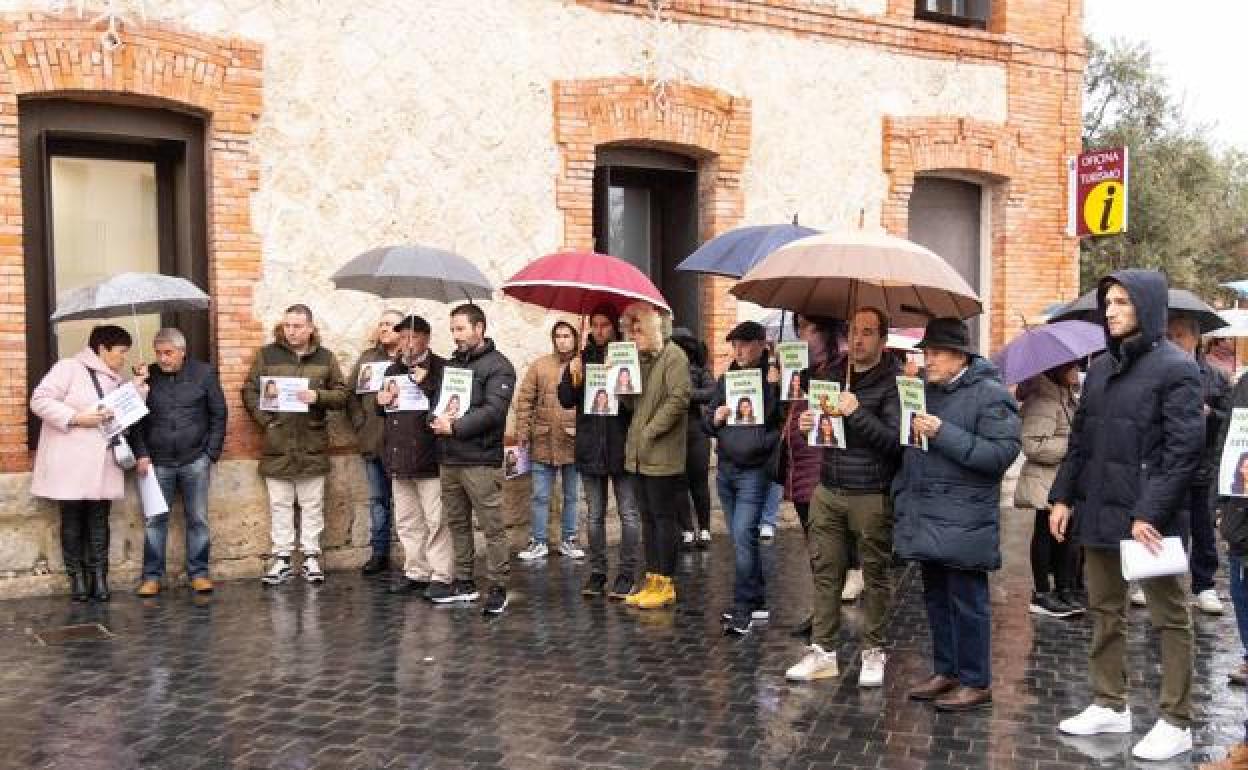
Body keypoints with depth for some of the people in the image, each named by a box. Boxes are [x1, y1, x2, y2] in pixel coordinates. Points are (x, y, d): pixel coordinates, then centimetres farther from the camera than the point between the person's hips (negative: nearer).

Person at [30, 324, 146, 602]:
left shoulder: (117, 379, 15)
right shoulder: (69, 367, -7)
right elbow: (39, 400, -13)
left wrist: (137, 387, 2)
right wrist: (76, 418, -20)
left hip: (102, 464, 6)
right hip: (71, 463, -6)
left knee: (99, 522, 5)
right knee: (73, 521, 4)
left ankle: (99, 576, 10)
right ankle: (76, 576, 13)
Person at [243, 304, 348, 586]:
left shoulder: (325, 357, 5)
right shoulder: (267, 355, 3)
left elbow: (342, 394, 4)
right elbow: (250, 391, 3)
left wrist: (317, 397, -15)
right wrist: (265, 420, -8)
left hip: (313, 445, 0)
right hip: (277, 444, 0)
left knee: (312, 505, 7)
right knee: (280, 505, 7)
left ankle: (311, 557, 17)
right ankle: (281, 558, 16)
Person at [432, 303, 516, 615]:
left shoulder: (497, 366, -5)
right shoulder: (452, 363, 18)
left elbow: (494, 410, -16)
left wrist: (455, 427, -17)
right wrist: (438, 418, -1)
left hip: (480, 460, -7)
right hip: (448, 459, 7)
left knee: (492, 527, -4)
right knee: (457, 524, 13)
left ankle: (498, 589, 3)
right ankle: (464, 583, 23)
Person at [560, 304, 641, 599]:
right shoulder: (582, 358, 8)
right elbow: (566, 400, 3)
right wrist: (572, 377, -15)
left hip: (621, 446, -3)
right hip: (590, 448, 3)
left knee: (628, 514, 1)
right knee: (594, 516, 11)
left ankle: (627, 575, 8)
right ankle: (596, 573, 19)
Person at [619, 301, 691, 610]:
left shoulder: (674, 356, -10)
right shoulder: (641, 359, 16)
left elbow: (679, 398, -20)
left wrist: (650, 431, -17)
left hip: (662, 455, -9)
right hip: (640, 455, 9)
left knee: (664, 518, -2)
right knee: (648, 518, 12)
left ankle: (666, 584, 5)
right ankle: (653, 581, 20)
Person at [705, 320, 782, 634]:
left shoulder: (774, 379, -7)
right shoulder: (726, 379, 12)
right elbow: (707, 424, 16)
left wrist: (765, 443, -20)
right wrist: (715, 418, -4)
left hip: (754, 470, -6)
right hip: (725, 469, 7)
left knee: (743, 536, -12)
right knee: (742, 538, 12)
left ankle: (743, 608, -4)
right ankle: (757, 601, 24)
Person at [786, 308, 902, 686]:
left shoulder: (893, 382, -8)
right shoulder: (832, 374, 11)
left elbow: (896, 441, -16)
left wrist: (857, 413, -23)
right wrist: (806, 424, 1)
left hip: (872, 495, -5)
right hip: (828, 490, 5)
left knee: (876, 575, 6)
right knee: (825, 571, 7)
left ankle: (874, 651, 19)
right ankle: (823, 650, 15)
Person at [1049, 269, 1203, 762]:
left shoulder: (1175, 368, -8)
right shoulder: (1101, 367, 12)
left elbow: (1185, 448, -15)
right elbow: (1081, 439, 15)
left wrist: (1150, 512, -20)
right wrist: (1063, 496, 8)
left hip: (1148, 516, -7)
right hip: (1099, 511, 7)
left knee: (1168, 617, 5)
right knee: (1105, 611, 14)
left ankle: (1176, 722, 13)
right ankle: (1110, 705, 27)